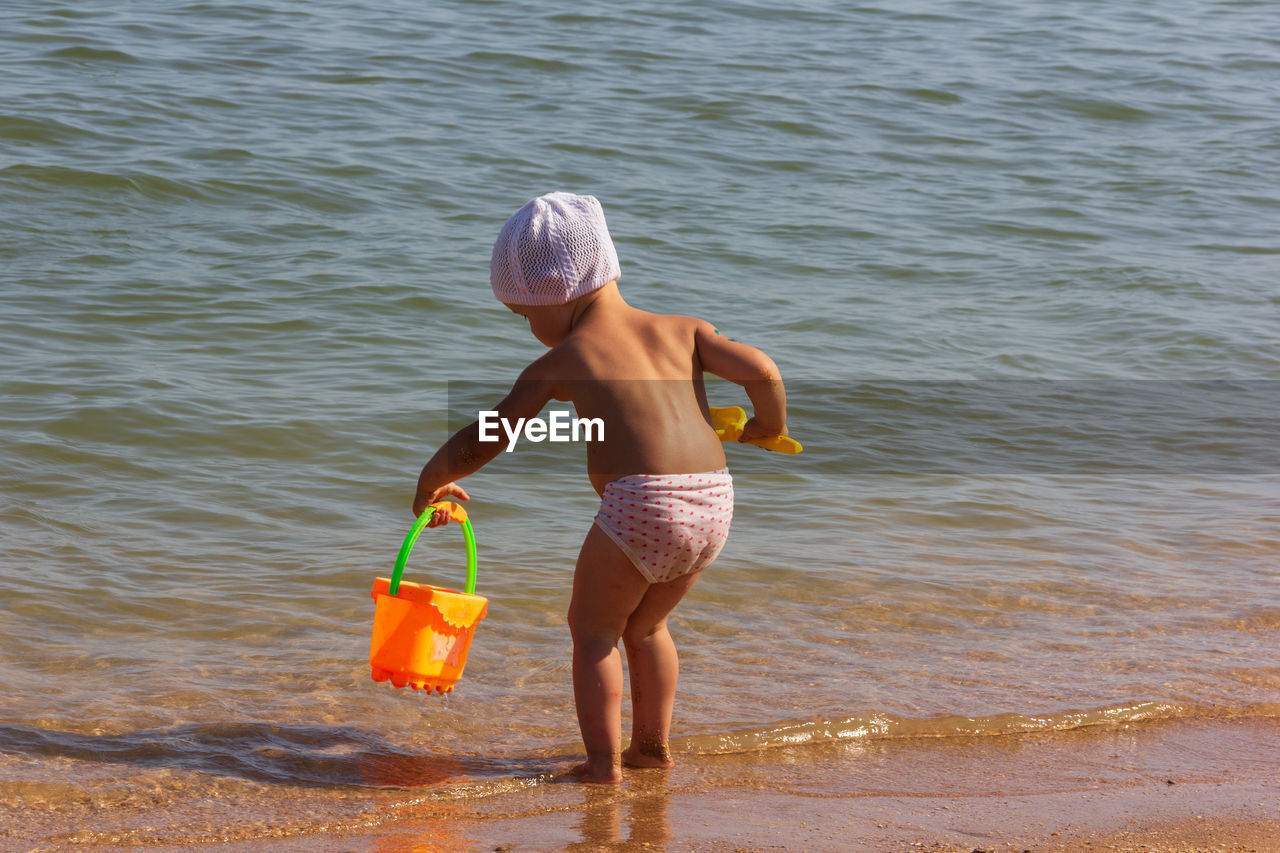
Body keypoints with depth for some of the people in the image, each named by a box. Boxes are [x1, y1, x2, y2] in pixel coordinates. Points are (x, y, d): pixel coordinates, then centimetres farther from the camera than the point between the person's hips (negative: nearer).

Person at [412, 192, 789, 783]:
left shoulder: (559, 363, 9)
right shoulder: (681, 331, 18)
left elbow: (480, 444, 13)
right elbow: (760, 369, 4)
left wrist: (431, 482, 31)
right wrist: (769, 426, 24)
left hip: (639, 504, -5)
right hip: (714, 502, 5)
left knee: (592, 625, 17)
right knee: (646, 624, 28)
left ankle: (603, 760, 9)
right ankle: (653, 746, 34)